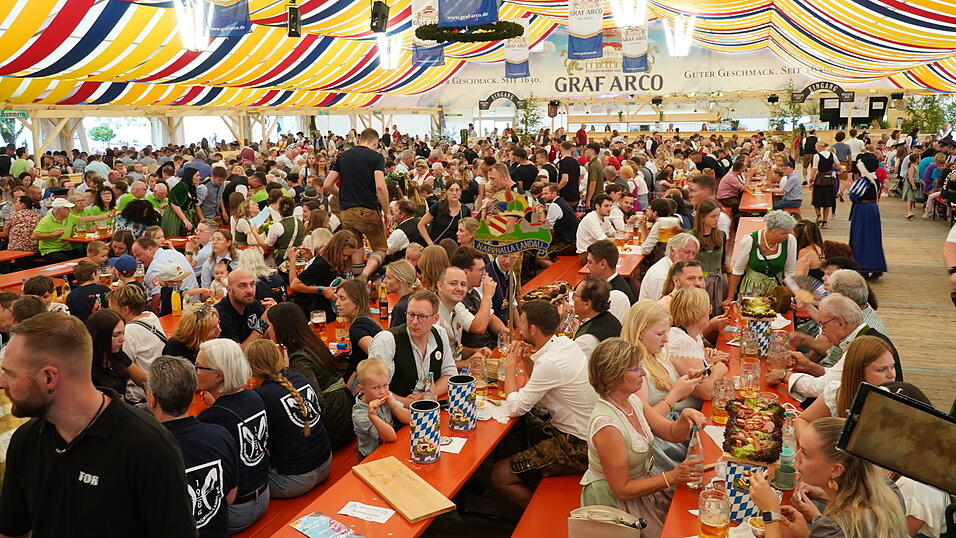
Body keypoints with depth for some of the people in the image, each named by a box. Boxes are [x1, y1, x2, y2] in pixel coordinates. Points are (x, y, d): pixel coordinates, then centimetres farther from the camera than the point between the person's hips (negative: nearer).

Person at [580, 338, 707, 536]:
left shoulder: (632, 401, -4)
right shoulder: (606, 425, -30)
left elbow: (672, 433, 5)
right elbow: (622, 489, -24)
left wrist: (686, 417, -16)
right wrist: (671, 477, -25)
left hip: (644, 481, 8)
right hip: (617, 502, -8)